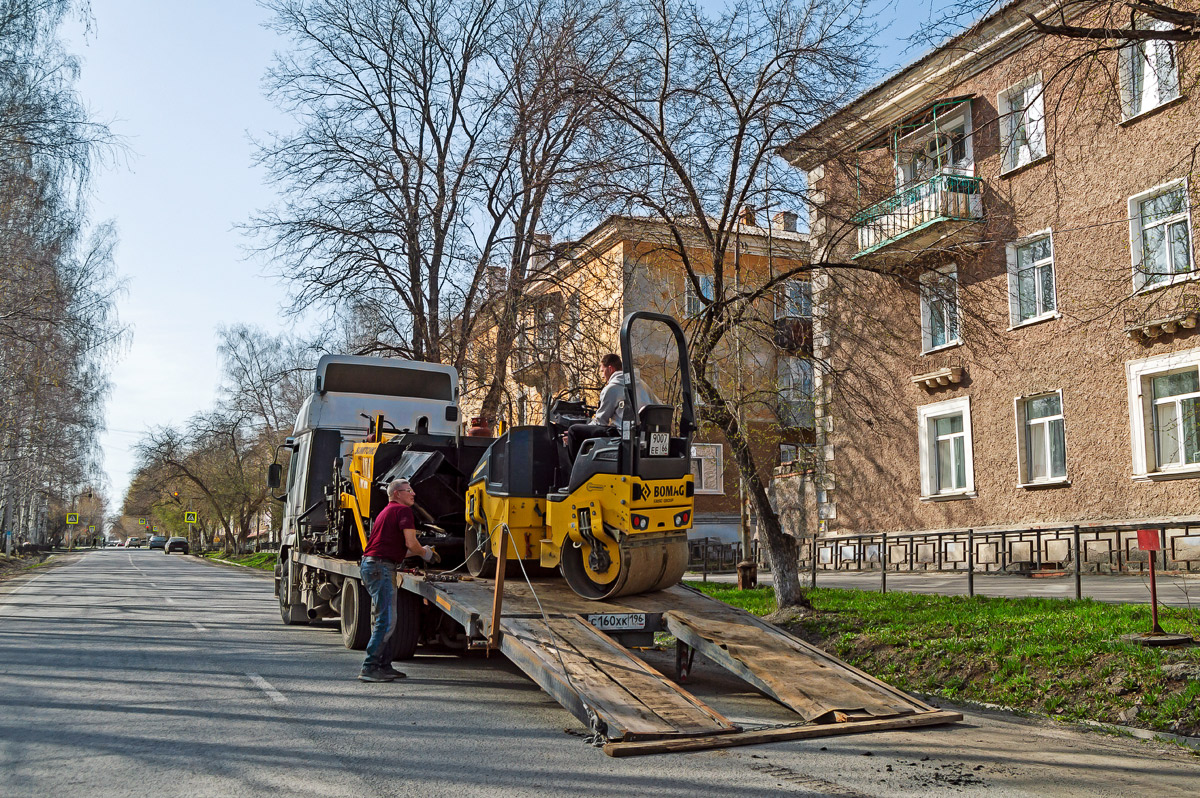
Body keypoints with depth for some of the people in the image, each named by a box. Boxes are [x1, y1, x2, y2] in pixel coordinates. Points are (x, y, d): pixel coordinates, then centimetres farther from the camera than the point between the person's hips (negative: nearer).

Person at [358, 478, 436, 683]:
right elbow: (411, 543, -15)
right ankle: (369, 668, -11)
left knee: (381, 620, 14)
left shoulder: (387, 511, 26)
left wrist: (420, 551, 25)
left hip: (370, 565, 11)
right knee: (387, 621, -11)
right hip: (381, 568, -11)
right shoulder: (403, 511, -5)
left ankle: (382, 666, 18)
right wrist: (424, 553, 5)